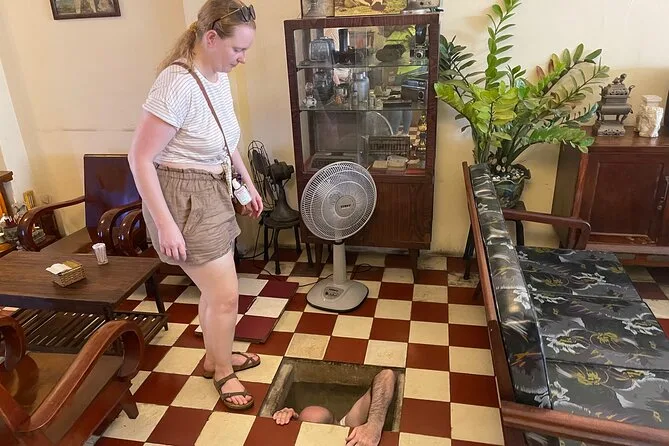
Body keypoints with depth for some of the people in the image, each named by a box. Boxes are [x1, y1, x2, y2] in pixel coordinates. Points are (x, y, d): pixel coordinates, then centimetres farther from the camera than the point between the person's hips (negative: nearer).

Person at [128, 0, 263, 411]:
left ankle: (216, 358, 42)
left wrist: (249, 184, 19)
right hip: (184, 200, -8)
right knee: (226, 294, 0)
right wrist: (165, 224, -23)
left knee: (214, 288, 20)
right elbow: (140, 158, -22)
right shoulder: (178, 83, -24)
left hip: (214, 193, 9)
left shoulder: (219, 77, 3)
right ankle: (223, 371, 26)